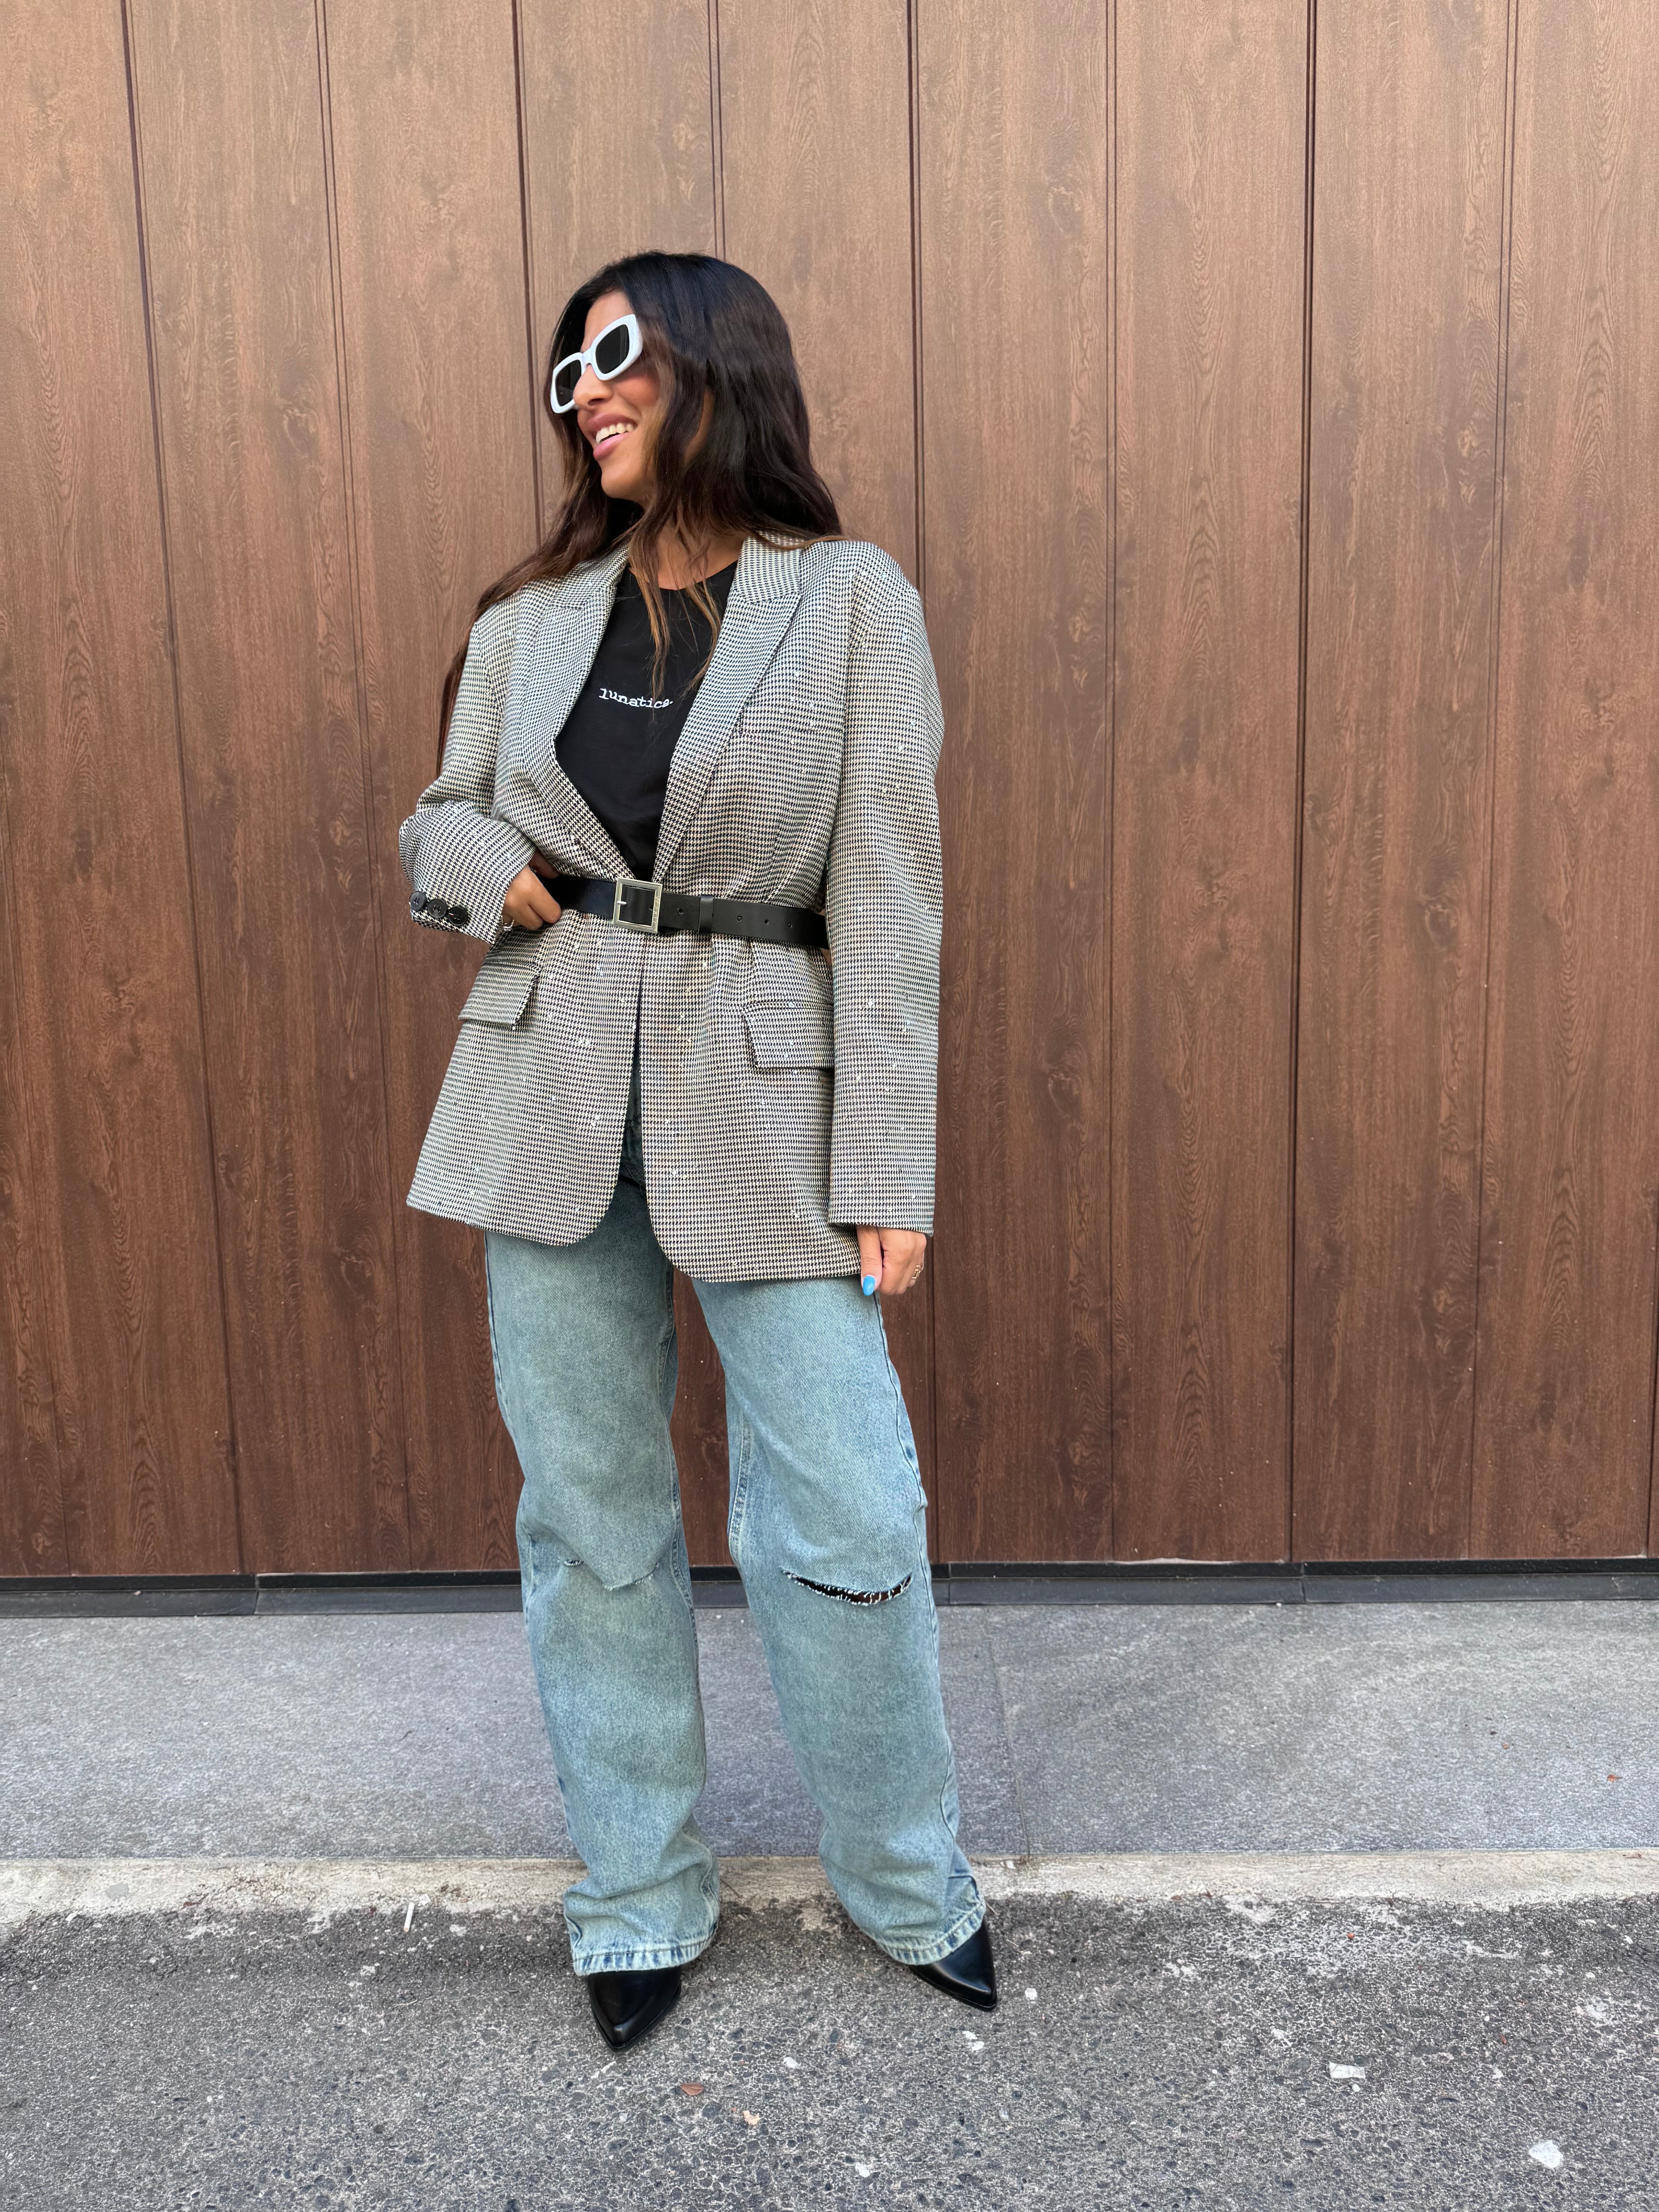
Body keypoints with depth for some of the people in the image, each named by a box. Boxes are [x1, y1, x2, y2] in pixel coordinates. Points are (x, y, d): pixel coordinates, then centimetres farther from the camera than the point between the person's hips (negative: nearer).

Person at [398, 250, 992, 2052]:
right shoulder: (534, 614, 9)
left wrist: (887, 1174, -10)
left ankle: (908, 1882, 27)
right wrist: (499, 875, -6)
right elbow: (433, 824, 19)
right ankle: (638, 1896, 31)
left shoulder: (850, 600, -2)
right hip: (551, 1087, 4)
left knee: (848, 1520, -1)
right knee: (588, 1513, 10)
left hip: (763, 1095, -3)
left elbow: (887, 895, -6)